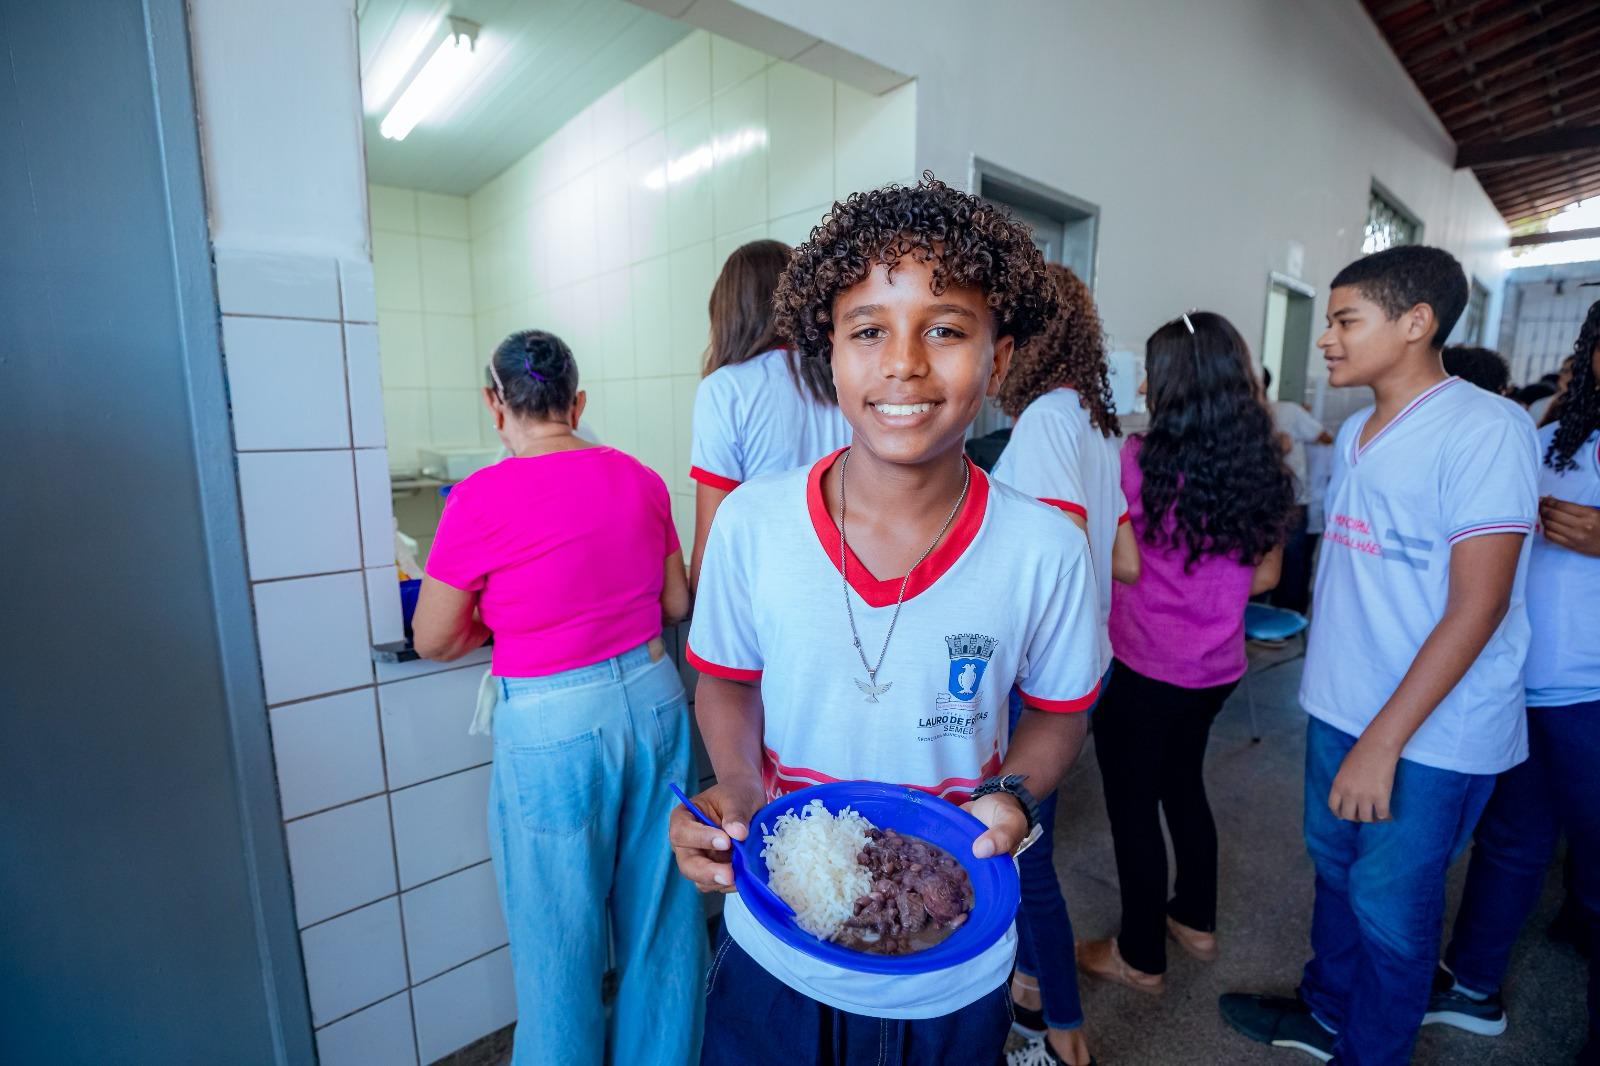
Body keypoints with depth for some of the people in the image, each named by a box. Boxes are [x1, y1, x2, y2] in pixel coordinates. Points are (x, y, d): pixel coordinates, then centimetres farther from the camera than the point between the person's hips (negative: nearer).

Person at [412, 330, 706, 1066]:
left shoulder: (482, 499, -12)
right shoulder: (640, 479, 0)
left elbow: (432, 641, -2)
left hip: (553, 727, -4)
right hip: (653, 699, 5)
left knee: (560, 934, 19)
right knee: (661, 912, 23)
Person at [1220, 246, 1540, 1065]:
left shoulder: (1485, 430, -14)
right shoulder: (1356, 432, 8)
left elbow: (1478, 606, -19)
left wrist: (1384, 740, -20)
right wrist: (1330, 685, 12)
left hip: (1430, 731, -6)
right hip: (1341, 706, 7)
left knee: (1389, 906, 10)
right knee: (1335, 869, 21)